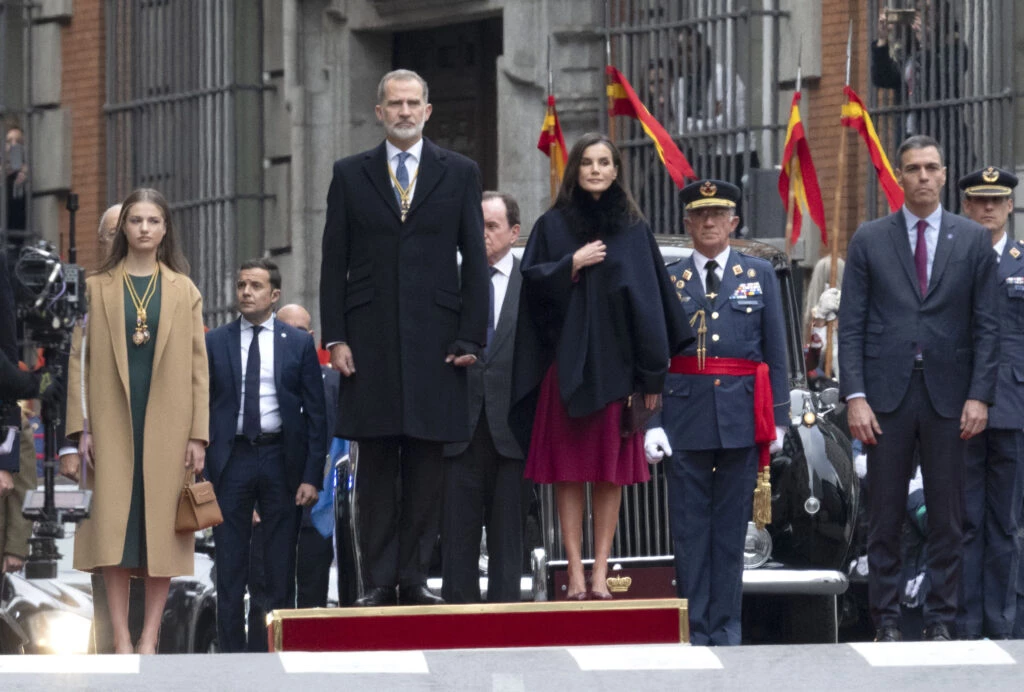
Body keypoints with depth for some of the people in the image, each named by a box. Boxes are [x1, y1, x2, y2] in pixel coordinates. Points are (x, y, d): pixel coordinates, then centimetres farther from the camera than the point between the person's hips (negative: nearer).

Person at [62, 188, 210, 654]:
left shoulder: (184, 291, 9)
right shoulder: (97, 287, 7)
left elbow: (198, 366, 6)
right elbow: (78, 360, 4)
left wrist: (198, 434, -2)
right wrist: (78, 428, -5)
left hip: (167, 424, 1)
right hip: (112, 422, -1)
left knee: (162, 527, -1)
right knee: (113, 526, -6)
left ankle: (150, 638, 4)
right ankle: (120, 639, -4)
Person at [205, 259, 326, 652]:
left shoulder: (299, 344, 5)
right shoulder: (214, 343, 6)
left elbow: (315, 413, 4)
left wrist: (312, 475, -4)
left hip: (281, 460, 0)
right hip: (231, 458, 0)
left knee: (280, 567, 3)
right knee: (230, 565, 1)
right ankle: (231, 651, 5)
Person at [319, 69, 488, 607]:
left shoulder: (459, 174, 8)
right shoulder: (350, 175, 9)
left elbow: (475, 260, 6)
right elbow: (334, 263, 7)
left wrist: (471, 337, -2)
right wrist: (335, 337, -2)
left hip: (435, 340, 0)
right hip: (371, 339, 0)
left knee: (427, 464, 0)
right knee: (376, 465, 1)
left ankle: (415, 577, 5)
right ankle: (378, 580, 2)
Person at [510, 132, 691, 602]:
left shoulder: (633, 229, 9)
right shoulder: (553, 225, 8)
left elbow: (652, 300, 7)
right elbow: (533, 283, 0)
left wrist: (651, 375, 1)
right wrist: (574, 263, -13)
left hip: (616, 364, 1)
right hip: (567, 364, -1)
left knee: (611, 472, 0)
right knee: (568, 471, -2)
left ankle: (600, 570, 3)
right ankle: (575, 571, -1)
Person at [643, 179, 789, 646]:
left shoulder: (760, 275, 9)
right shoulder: (667, 281, 6)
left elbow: (776, 352, 8)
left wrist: (777, 417, 3)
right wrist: (652, 422, -5)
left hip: (741, 415, 1)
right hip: (685, 415, -1)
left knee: (731, 525, 3)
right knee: (689, 528, 0)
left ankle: (725, 626, 9)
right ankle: (695, 629, 4)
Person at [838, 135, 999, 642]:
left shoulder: (973, 240, 6)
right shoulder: (869, 240, 6)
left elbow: (987, 327, 5)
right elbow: (851, 325, 3)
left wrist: (979, 395, -5)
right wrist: (855, 396, -7)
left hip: (948, 395, 0)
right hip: (887, 392, 0)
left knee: (947, 518, 3)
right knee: (884, 518, 3)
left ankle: (941, 620, 9)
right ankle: (886, 621, 9)